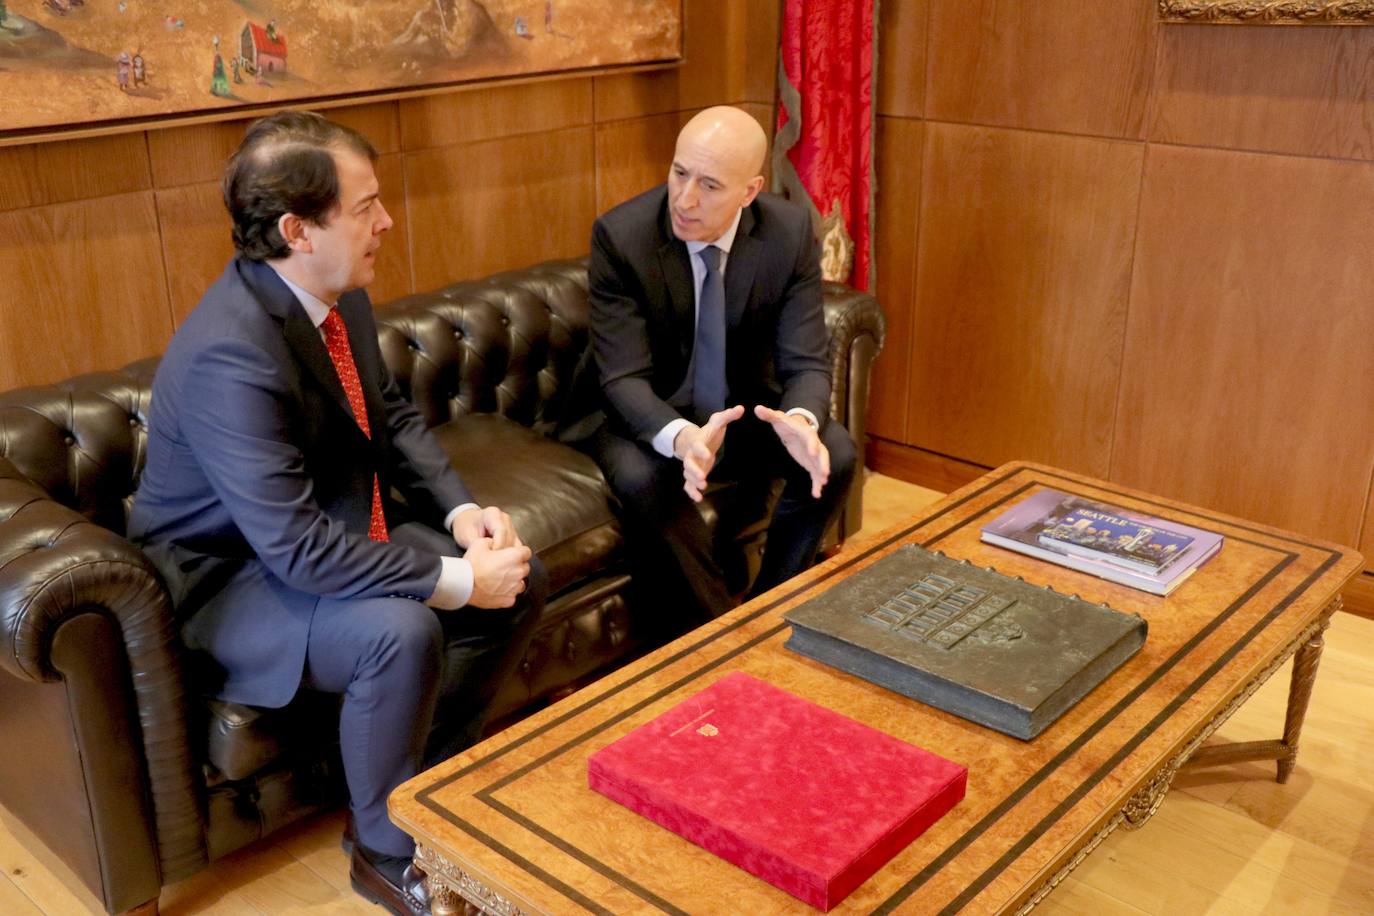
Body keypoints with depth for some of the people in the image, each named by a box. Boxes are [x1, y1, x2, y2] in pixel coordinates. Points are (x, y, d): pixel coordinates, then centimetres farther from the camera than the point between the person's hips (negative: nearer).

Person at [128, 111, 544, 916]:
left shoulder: (340, 296, -5)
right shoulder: (229, 355, -32)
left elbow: (394, 416, 8)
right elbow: (296, 548, -34)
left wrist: (462, 511, -9)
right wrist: (455, 579, -28)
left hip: (339, 529, 9)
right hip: (234, 574, -9)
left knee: (520, 579, 0)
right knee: (400, 632, -33)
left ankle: (426, 781, 18)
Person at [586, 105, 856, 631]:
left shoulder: (790, 233, -13)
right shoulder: (620, 235, -20)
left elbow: (806, 364, -13)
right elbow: (624, 379, -23)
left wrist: (800, 421, -38)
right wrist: (680, 436, -45)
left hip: (748, 412, 3)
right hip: (653, 419, -2)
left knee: (836, 455, -23)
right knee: (641, 475, -34)